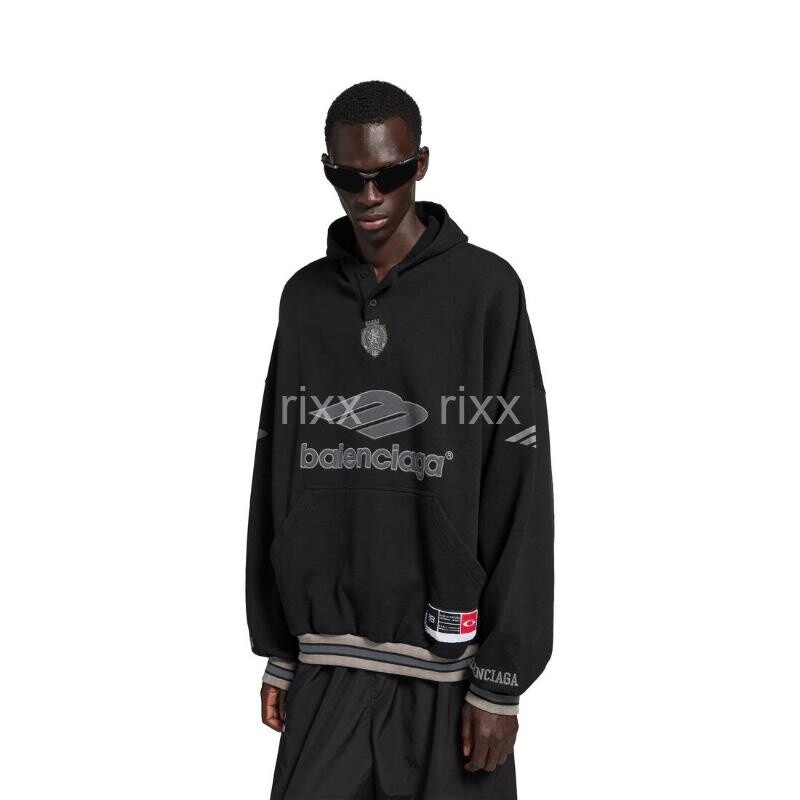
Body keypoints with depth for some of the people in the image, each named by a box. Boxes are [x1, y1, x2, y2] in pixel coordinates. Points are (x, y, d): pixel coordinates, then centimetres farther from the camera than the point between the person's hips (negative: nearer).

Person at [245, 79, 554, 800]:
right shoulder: (306, 297, 8)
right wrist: (278, 650, 10)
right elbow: (277, 477, 10)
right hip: (329, 662, 3)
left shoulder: (485, 288, -5)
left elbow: (521, 492, -7)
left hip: (447, 661, -3)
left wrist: (501, 678, -9)